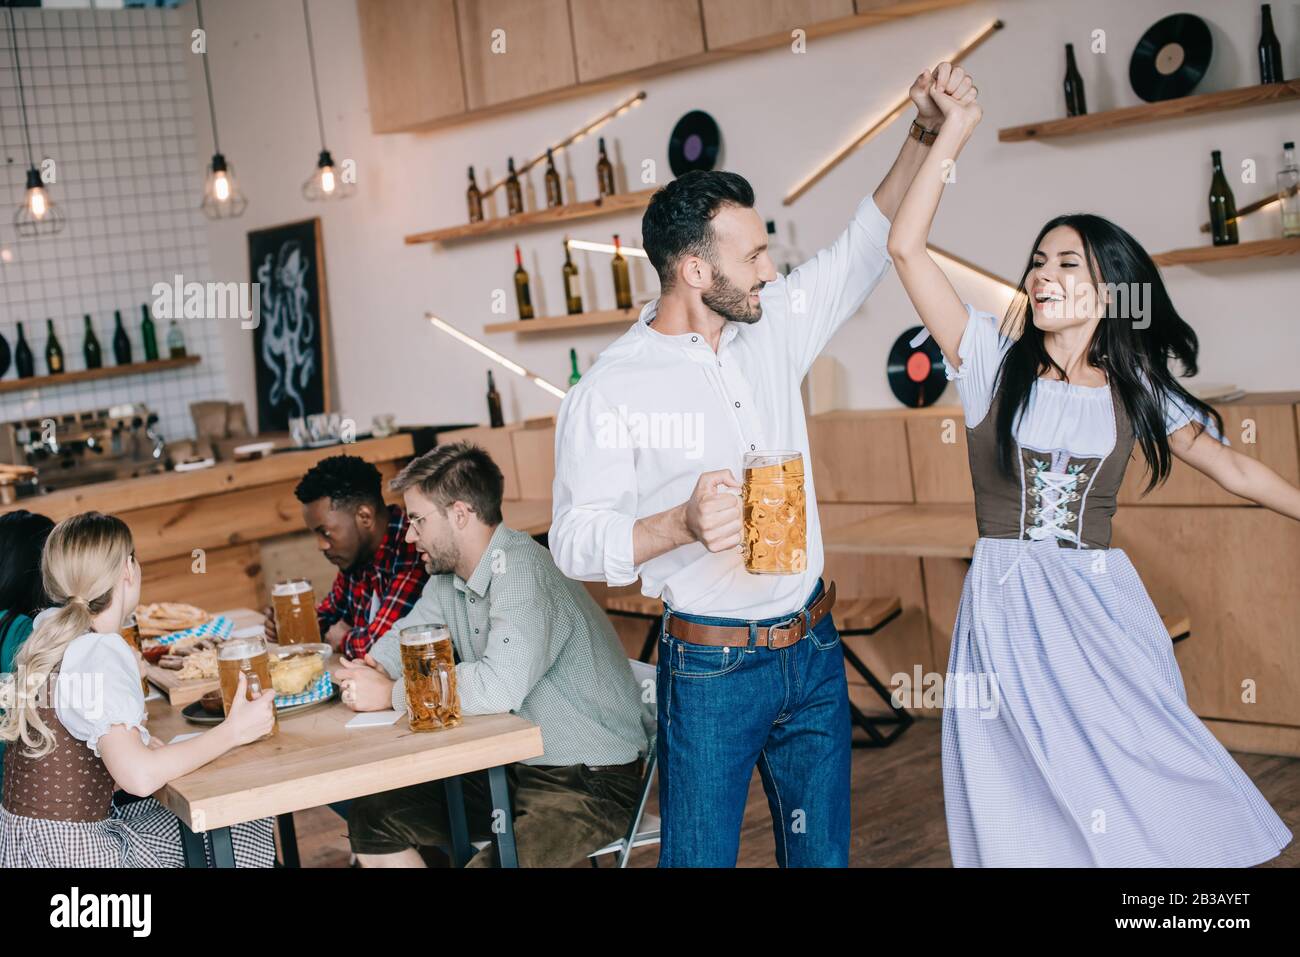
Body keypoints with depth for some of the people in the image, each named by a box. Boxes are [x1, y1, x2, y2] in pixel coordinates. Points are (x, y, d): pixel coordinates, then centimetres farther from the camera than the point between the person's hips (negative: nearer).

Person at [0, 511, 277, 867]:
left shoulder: (46, 632, 5)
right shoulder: (100, 653, -22)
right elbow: (138, 777, -31)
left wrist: (136, 739, 5)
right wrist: (233, 731, -21)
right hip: (71, 852, -9)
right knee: (251, 834, 5)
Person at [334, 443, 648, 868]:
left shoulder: (521, 570, -22)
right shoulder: (449, 577, 7)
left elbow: (499, 687, -33)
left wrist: (392, 694, -21)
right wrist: (369, 673, -7)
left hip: (588, 780, -9)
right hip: (510, 767, 9)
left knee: (493, 862, -33)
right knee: (371, 819, 7)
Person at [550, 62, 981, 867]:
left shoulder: (772, 326, 4)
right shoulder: (610, 392, -13)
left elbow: (865, 247, 15)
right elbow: (575, 541, -15)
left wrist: (925, 137, 6)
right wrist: (685, 523, -31)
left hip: (813, 649, 6)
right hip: (710, 670, -5)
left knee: (823, 852, 15)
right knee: (701, 857, 4)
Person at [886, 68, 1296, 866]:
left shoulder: (1135, 388, 4)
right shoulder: (994, 358, -1)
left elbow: (1230, 466, 11)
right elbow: (906, 247, -8)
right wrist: (954, 132, -8)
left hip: (1103, 605, 1)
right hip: (1008, 606, -1)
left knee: (1135, 782, 5)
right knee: (1034, 794, 6)